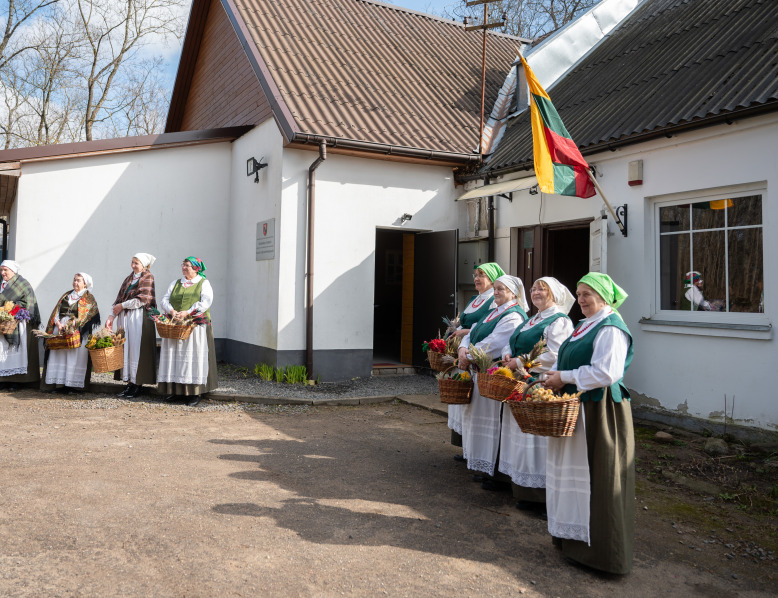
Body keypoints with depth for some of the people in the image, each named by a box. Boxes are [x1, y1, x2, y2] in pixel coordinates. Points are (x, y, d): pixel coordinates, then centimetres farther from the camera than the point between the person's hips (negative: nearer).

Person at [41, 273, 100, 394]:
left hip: (76, 329, -5)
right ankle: (59, 383, 0)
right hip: (60, 327, 5)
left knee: (74, 356, -9)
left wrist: (69, 326, -17)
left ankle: (70, 384, -8)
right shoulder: (67, 295, 20)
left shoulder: (88, 298, 4)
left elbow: (83, 316, -7)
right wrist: (58, 323, -6)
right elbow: (57, 311, 12)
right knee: (58, 354, -2)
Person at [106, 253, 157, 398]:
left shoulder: (148, 277, 0)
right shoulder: (128, 279, 20)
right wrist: (111, 316, 3)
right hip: (125, 317, 6)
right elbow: (120, 298, 14)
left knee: (137, 349, -6)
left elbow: (142, 299, -11)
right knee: (126, 348, 3)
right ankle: (129, 382, 6)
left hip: (140, 318, -6)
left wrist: (122, 306, -7)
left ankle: (138, 384, -3)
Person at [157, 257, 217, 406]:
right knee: (174, 356, 0)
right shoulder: (175, 283, 19)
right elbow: (164, 300, 11)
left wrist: (187, 312, -19)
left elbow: (205, 302, -9)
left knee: (194, 357, -6)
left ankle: (195, 392, -3)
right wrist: (171, 311, -10)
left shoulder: (204, 283, 5)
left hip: (196, 325, -4)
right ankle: (175, 390, 5)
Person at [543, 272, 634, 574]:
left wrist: (565, 378, -18)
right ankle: (574, 534, 28)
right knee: (574, 472, 15)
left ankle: (599, 550, 12)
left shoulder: (611, 329, -15)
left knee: (597, 478, -1)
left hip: (600, 413, -10)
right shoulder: (585, 326, 15)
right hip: (578, 408, 10)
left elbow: (605, 372, -25)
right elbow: (566, 360, 20)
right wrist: (554, 375, 0)